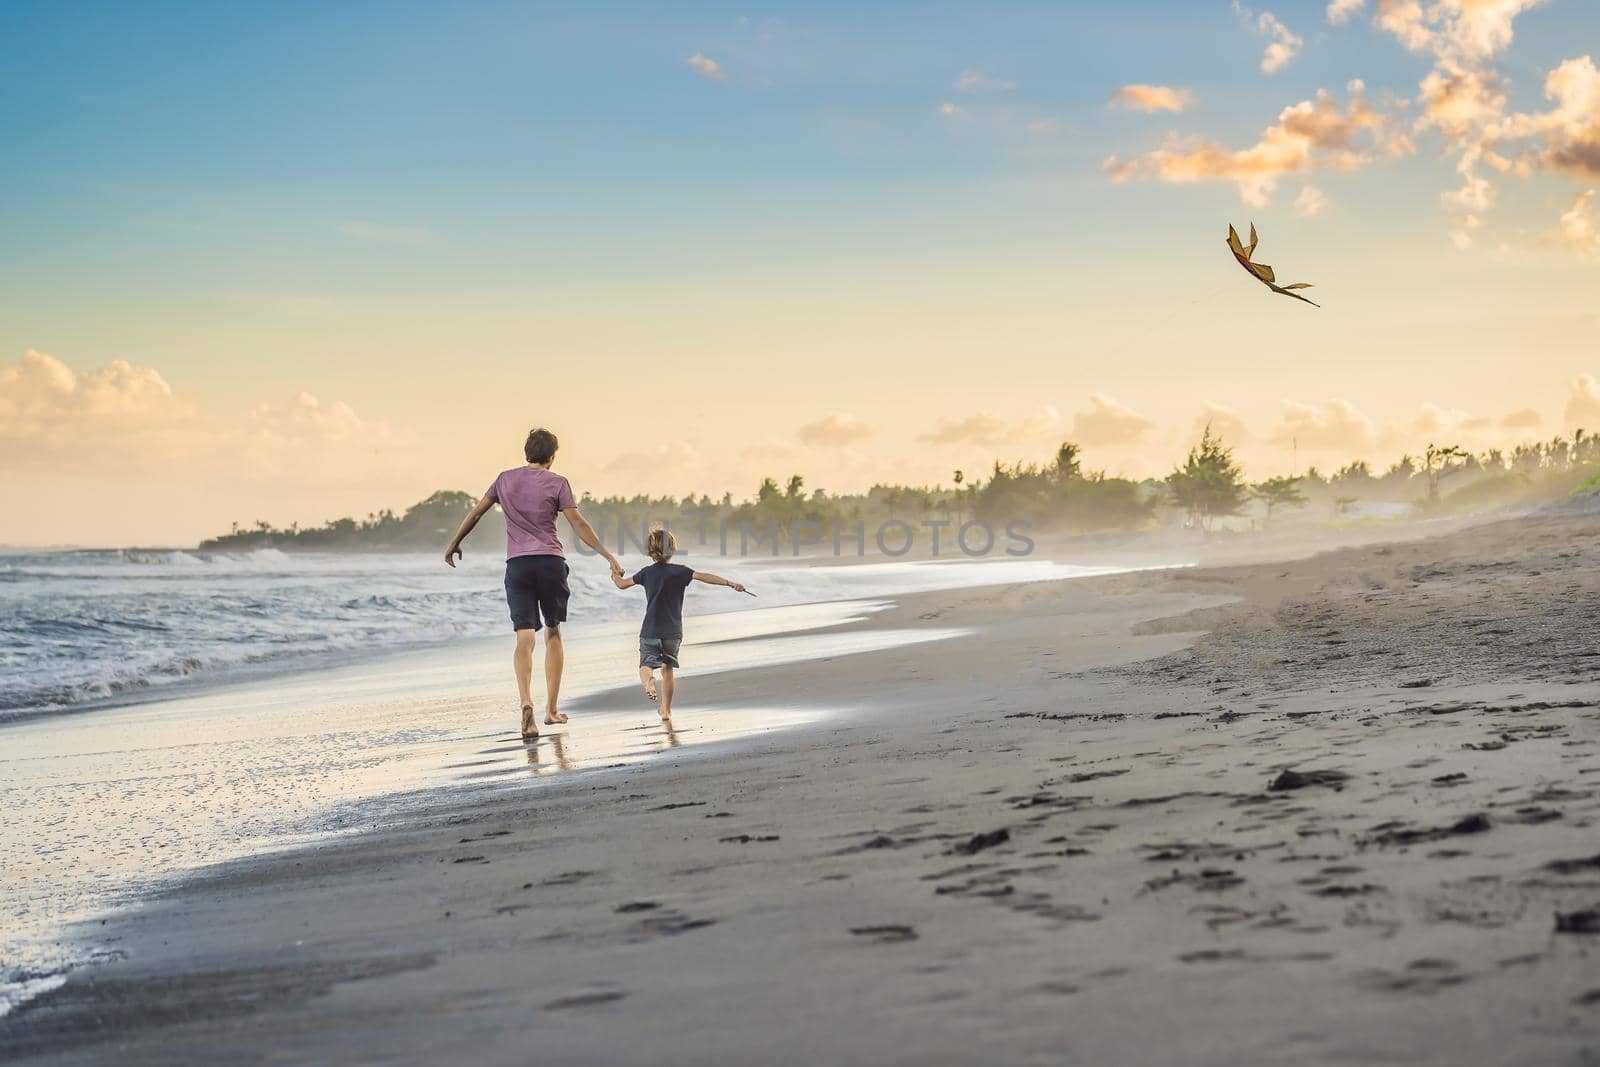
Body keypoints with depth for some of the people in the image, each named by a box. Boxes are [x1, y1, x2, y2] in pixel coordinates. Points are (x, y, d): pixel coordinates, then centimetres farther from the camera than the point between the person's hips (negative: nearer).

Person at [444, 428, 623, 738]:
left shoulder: (506, 479, 10)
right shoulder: (557, 483, 1)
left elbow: (476, 513, 15)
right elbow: (578, 524, -7)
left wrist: (454, 544, 28)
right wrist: (608, 556, -5)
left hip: (517, 564, 1)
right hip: (551, 561, -1)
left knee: (525, 638, -6)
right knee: (553, 634, 14)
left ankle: (526, 701, -29)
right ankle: (552, 709, 16)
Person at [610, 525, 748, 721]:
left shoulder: (647, 573, 2)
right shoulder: (680, 571, -5)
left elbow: (622, 584, 14)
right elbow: (704, 577, -17)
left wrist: (615, 576, 37)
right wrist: (730, 583, -19)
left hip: (650, 631, 0)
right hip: (673, 631, 0)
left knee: (646, 665, 3)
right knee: (668, 668, 14)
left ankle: (649, 681, -34)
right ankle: (666, 710, 16)